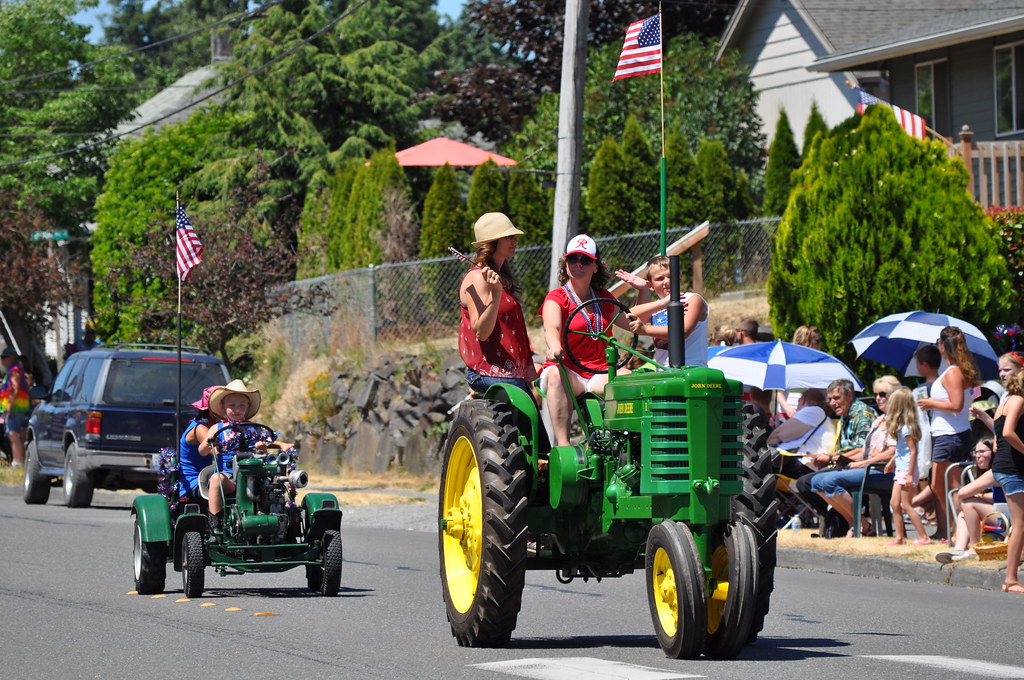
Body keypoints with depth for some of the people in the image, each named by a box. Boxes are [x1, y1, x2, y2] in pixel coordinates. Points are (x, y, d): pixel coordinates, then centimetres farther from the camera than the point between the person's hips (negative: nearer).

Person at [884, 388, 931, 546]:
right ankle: (900, 537, 12)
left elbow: (913, 451, -20)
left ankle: (924, 537, -4)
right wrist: (892, 462, 29)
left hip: (907, 470, -9)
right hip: (900, 470, 9)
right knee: (895, 503, 8)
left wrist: (910, 474, -21)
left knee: (905, 505, -7)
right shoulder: (901, 426, 11)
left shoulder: (906, 427, -17)